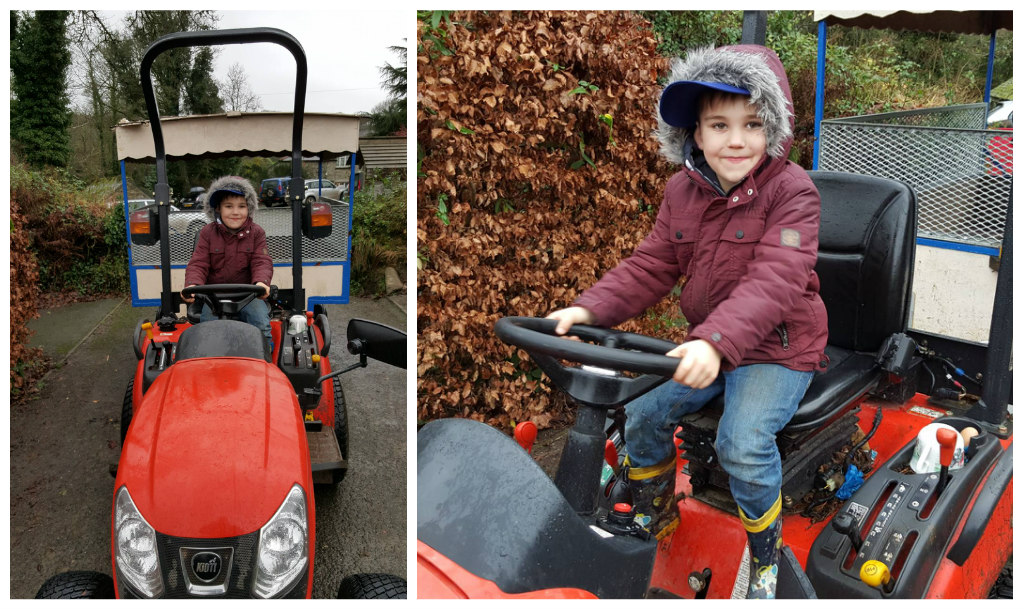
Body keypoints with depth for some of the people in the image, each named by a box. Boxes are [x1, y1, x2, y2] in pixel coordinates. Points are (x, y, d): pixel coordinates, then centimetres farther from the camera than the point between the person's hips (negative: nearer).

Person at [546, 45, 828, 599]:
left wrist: (716, 341, -47)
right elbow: (651, 265, -1)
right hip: (706, 344, 6)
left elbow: (772, 281, -30)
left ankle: (766, 555, 4)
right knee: (642, 413, -5)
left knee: (742, 443, -25)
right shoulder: (684, 190, 0)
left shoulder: (792, 190, -17)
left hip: (779, 347, -5)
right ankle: (654, 519, 23)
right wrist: (589, 309, -18)